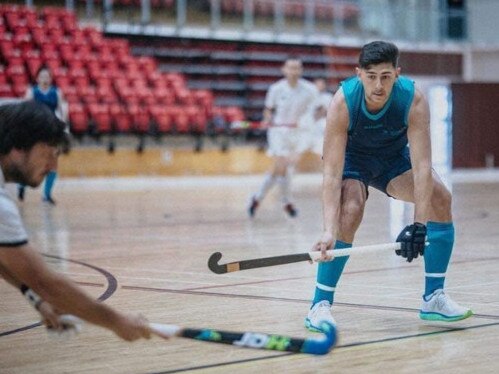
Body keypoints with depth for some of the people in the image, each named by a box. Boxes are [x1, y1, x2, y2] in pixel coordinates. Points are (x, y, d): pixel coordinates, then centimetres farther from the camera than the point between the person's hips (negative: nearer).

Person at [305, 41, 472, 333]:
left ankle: (434, 299, -4)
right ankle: (320, 305, -21)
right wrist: (329, 231, -48)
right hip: (352, 156, -3)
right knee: (349, 211, -29)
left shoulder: (414, 100, -31)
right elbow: (332, 174, -37)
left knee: (440, 199, -16)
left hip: (395, 155, 3)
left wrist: (419, 226, -43)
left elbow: (421, 166, -34)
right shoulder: (343, 103, -34)